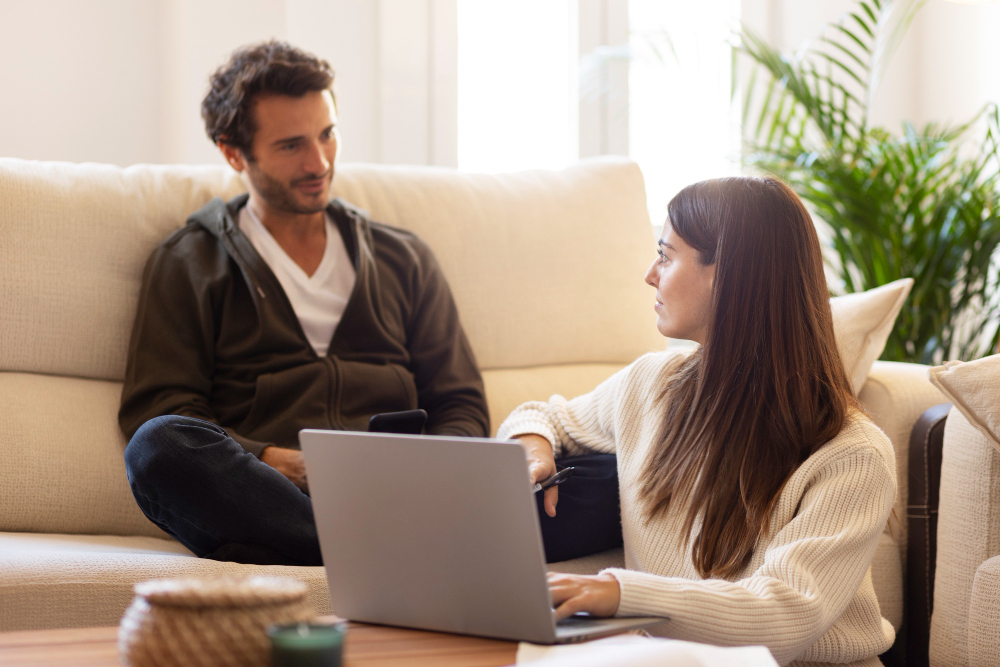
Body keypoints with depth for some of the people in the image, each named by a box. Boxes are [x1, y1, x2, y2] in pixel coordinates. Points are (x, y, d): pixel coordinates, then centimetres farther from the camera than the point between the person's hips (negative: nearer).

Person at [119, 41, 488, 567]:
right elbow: (154, 411, 7)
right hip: (254, 497, -1)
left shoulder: (404, 260, 26)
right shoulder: (189, 263, 18)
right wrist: (273, 460, -12)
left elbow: (460, 406, 22)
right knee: (159, 445, -37)